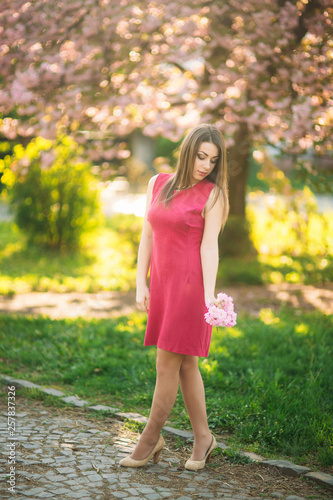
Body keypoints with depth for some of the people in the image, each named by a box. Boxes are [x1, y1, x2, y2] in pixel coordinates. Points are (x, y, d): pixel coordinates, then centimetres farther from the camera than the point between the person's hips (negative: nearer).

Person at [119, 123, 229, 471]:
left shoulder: (212, 194, -4)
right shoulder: (158, 183, 10)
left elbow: (209, 246, -11)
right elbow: (147, 236, 10)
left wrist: (209, 297, -19)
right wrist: (141, 283, 5)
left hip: (190, 285, -5)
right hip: (162, 284, 5)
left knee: (167, 366, -1)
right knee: (185, 365, 12)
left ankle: (150, 439, 12)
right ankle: (203, 436, 24)